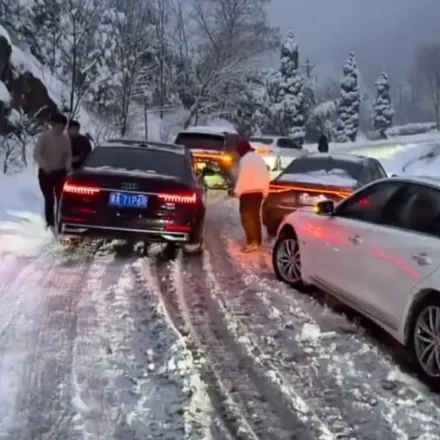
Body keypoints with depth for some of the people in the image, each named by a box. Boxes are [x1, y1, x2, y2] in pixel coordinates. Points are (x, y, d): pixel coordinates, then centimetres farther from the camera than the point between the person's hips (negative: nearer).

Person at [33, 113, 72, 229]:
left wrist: (68, 166, -16)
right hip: (45, 172, -2)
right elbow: (36, 154, -14)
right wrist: (44, 165, -32)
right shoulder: (44, 136, -10)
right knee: (49, 199, 1)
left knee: (61, 199, 0)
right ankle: (50, 223, 13)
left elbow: (68, 155, 5)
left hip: (60, 172, 2)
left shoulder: (66, 138, -1)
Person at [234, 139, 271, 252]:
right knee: (255, 215, 17)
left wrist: (238, 190, -18)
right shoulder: (259, 158, 16)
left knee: (246, 216, -8)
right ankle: (258, 240, 21)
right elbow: (266, 176, 17)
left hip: (248, 191, -9)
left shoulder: (245, 159, -12)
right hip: (259, 191, 9)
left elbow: (243, 176, -20)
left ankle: (252, 242, -16)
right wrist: (265, 191, 21)